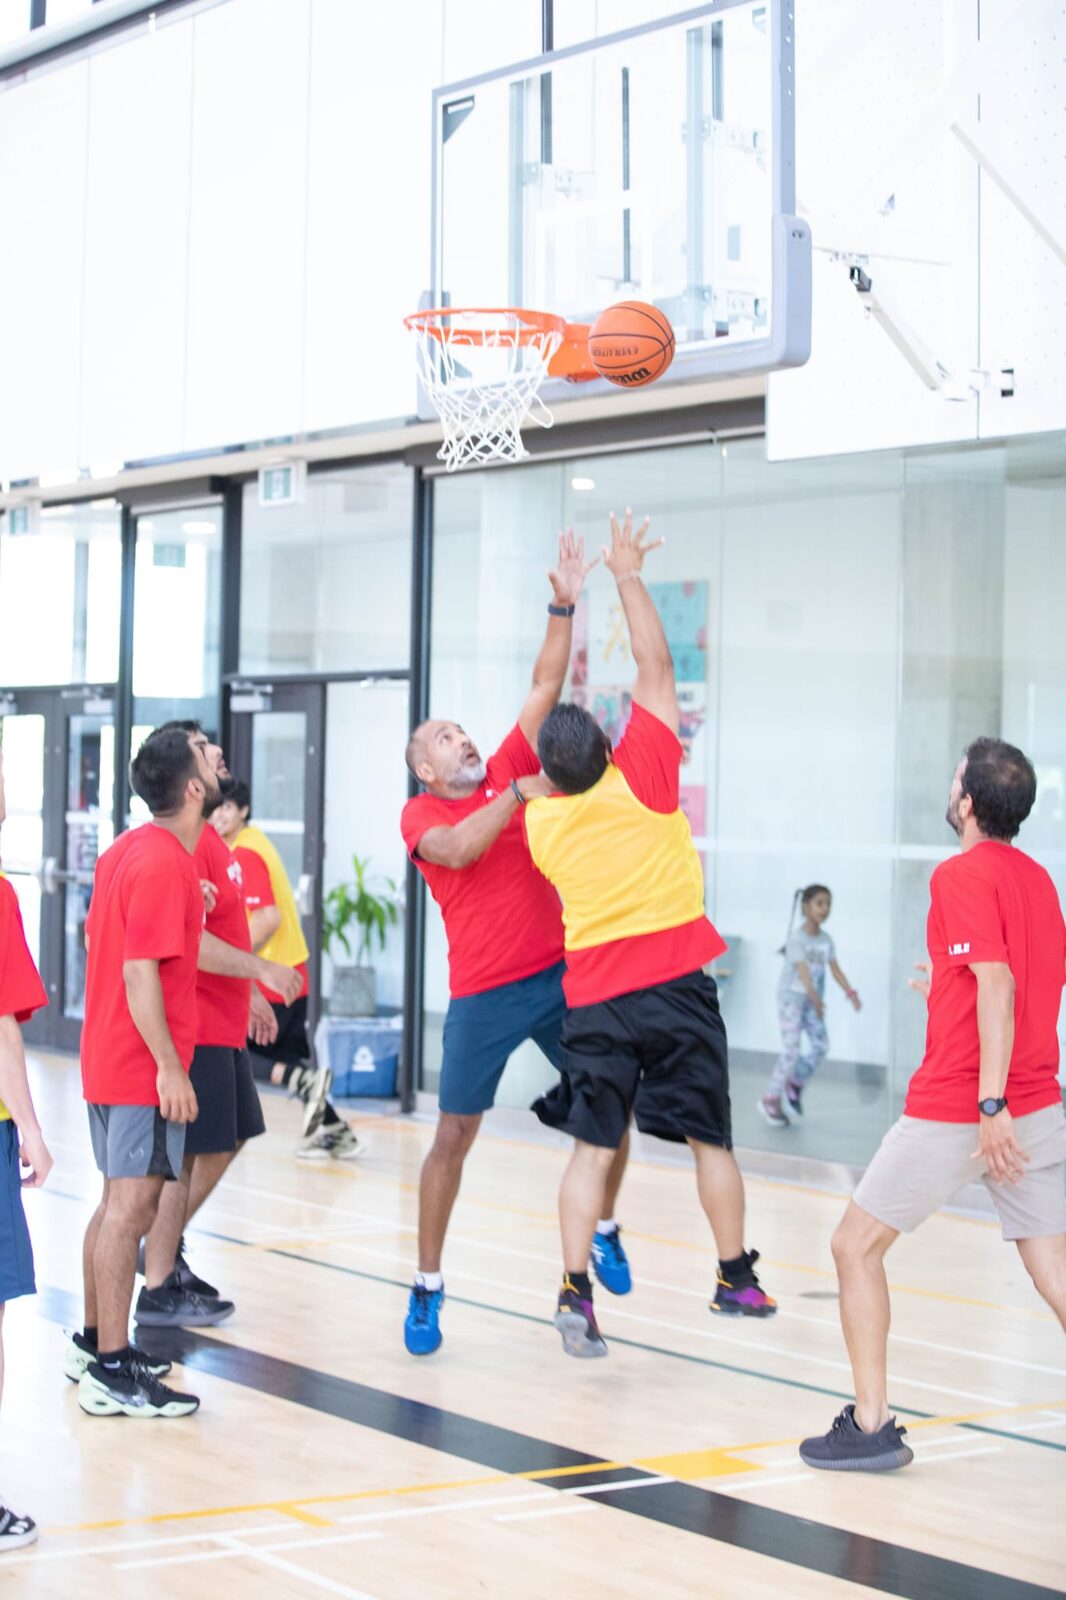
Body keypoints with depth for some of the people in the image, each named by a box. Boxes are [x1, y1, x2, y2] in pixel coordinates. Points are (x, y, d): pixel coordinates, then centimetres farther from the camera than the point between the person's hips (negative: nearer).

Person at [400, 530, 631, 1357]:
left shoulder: (509, 771, 9)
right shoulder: (421, 814, 0)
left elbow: (546, 688, 6)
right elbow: (456, 849, -23)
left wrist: (564, 605, 0)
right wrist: (522, 792, -24)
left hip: (560, 974, 4)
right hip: (483, 993, -4)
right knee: (454, 1134, -2)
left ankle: (604, 1230, 27)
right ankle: (428, 1287, 8)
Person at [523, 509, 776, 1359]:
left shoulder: (540, 822, 1)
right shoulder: (642, 778, -8)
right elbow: (655, 664, -4)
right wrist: (629, 576, 2)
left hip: (593, 997, 2)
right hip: (676, 985, -2)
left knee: (592, 1148, 3)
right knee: (711, 1136, 10)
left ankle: (576, 1290, -9)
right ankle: (737, 1277, 18)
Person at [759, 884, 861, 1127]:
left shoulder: (825, 940, 2)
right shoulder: (797, 938, -18)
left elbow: (835, 969, -4)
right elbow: (802, 969, -30)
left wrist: (850, 992, -19)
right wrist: (814, 997, -44)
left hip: (813, 999, 6)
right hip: (791, 996, -6)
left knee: (820, 1045, -3)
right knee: (791, 1049, -11)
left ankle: (795, 1084, 18)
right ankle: (771, 1099, 1)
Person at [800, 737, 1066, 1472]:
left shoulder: (963, 874, -11)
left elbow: (998, 981, -23)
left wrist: (991, 1104, -28)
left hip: (955, 1111, -7)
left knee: (857, 1246, 8)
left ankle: (872, 1426, 8)